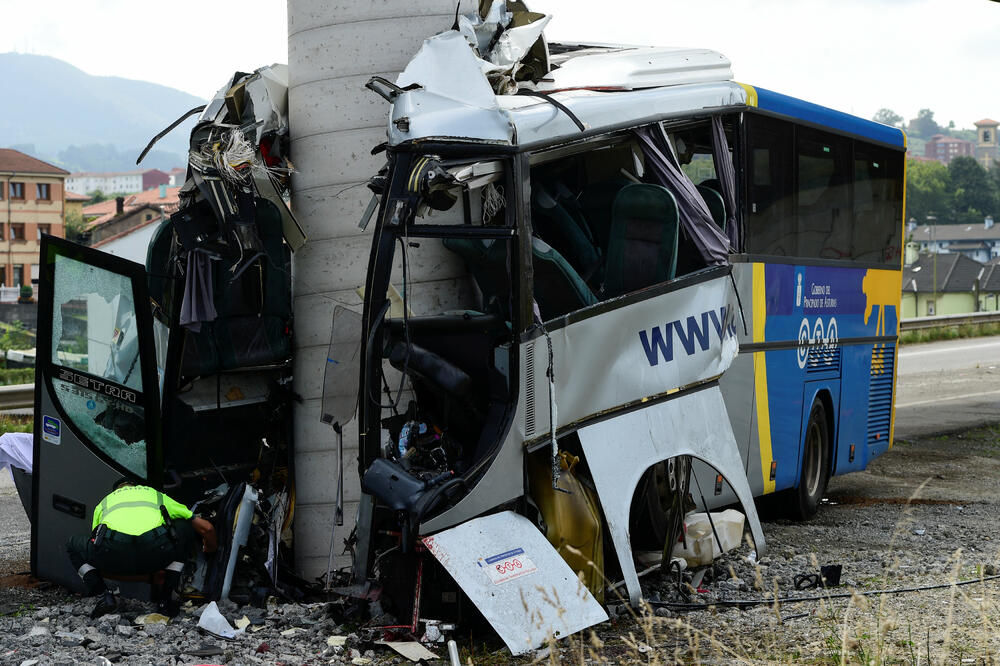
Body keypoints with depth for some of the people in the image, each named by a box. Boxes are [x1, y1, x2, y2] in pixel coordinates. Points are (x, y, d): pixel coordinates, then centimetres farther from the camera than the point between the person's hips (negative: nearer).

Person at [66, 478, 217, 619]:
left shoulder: (104, 503, 37)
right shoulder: (157, 496, 37)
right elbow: (206, 528, 36)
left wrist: (151, 577, 43)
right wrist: (211, 548, 59)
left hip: (114, 555, 1)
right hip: (155, 552, -1)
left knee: (74, 545, 34)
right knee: (185, 528, 33)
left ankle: (104, 596, 11)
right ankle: (166, 598, 24)